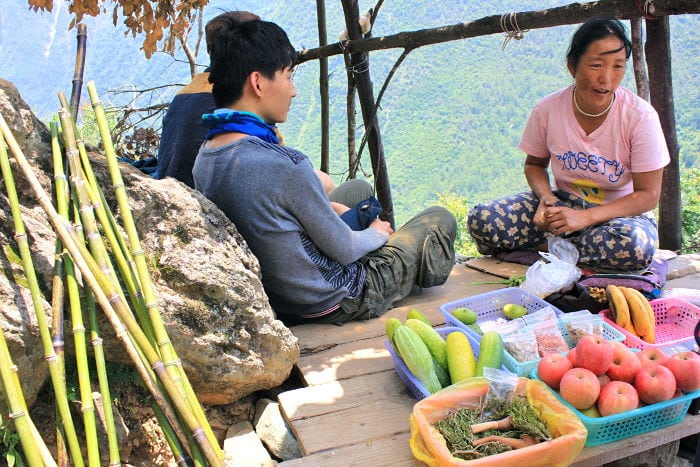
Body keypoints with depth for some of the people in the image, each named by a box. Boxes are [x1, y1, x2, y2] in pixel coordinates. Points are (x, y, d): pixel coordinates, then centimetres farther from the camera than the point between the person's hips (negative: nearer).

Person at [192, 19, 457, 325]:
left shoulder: (203, 160, -7)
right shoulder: (285, 165, -34)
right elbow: (343, 250, -21)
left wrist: (331, 212, 12)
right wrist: (378, 234, 0)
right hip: (330, 304, -8)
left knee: (358, 188, 25)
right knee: (440, 220, 12)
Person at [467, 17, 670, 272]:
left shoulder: (640, 117, -18)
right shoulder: (547, 110, -11)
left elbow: (648, 195, -15)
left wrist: (585, 217, -28)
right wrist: (546, 198, -16)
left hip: (620, 212, 0)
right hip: (564, 202, 1)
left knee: (635, 246, -39)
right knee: (482, 220, -23)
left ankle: (546, 246, -15)